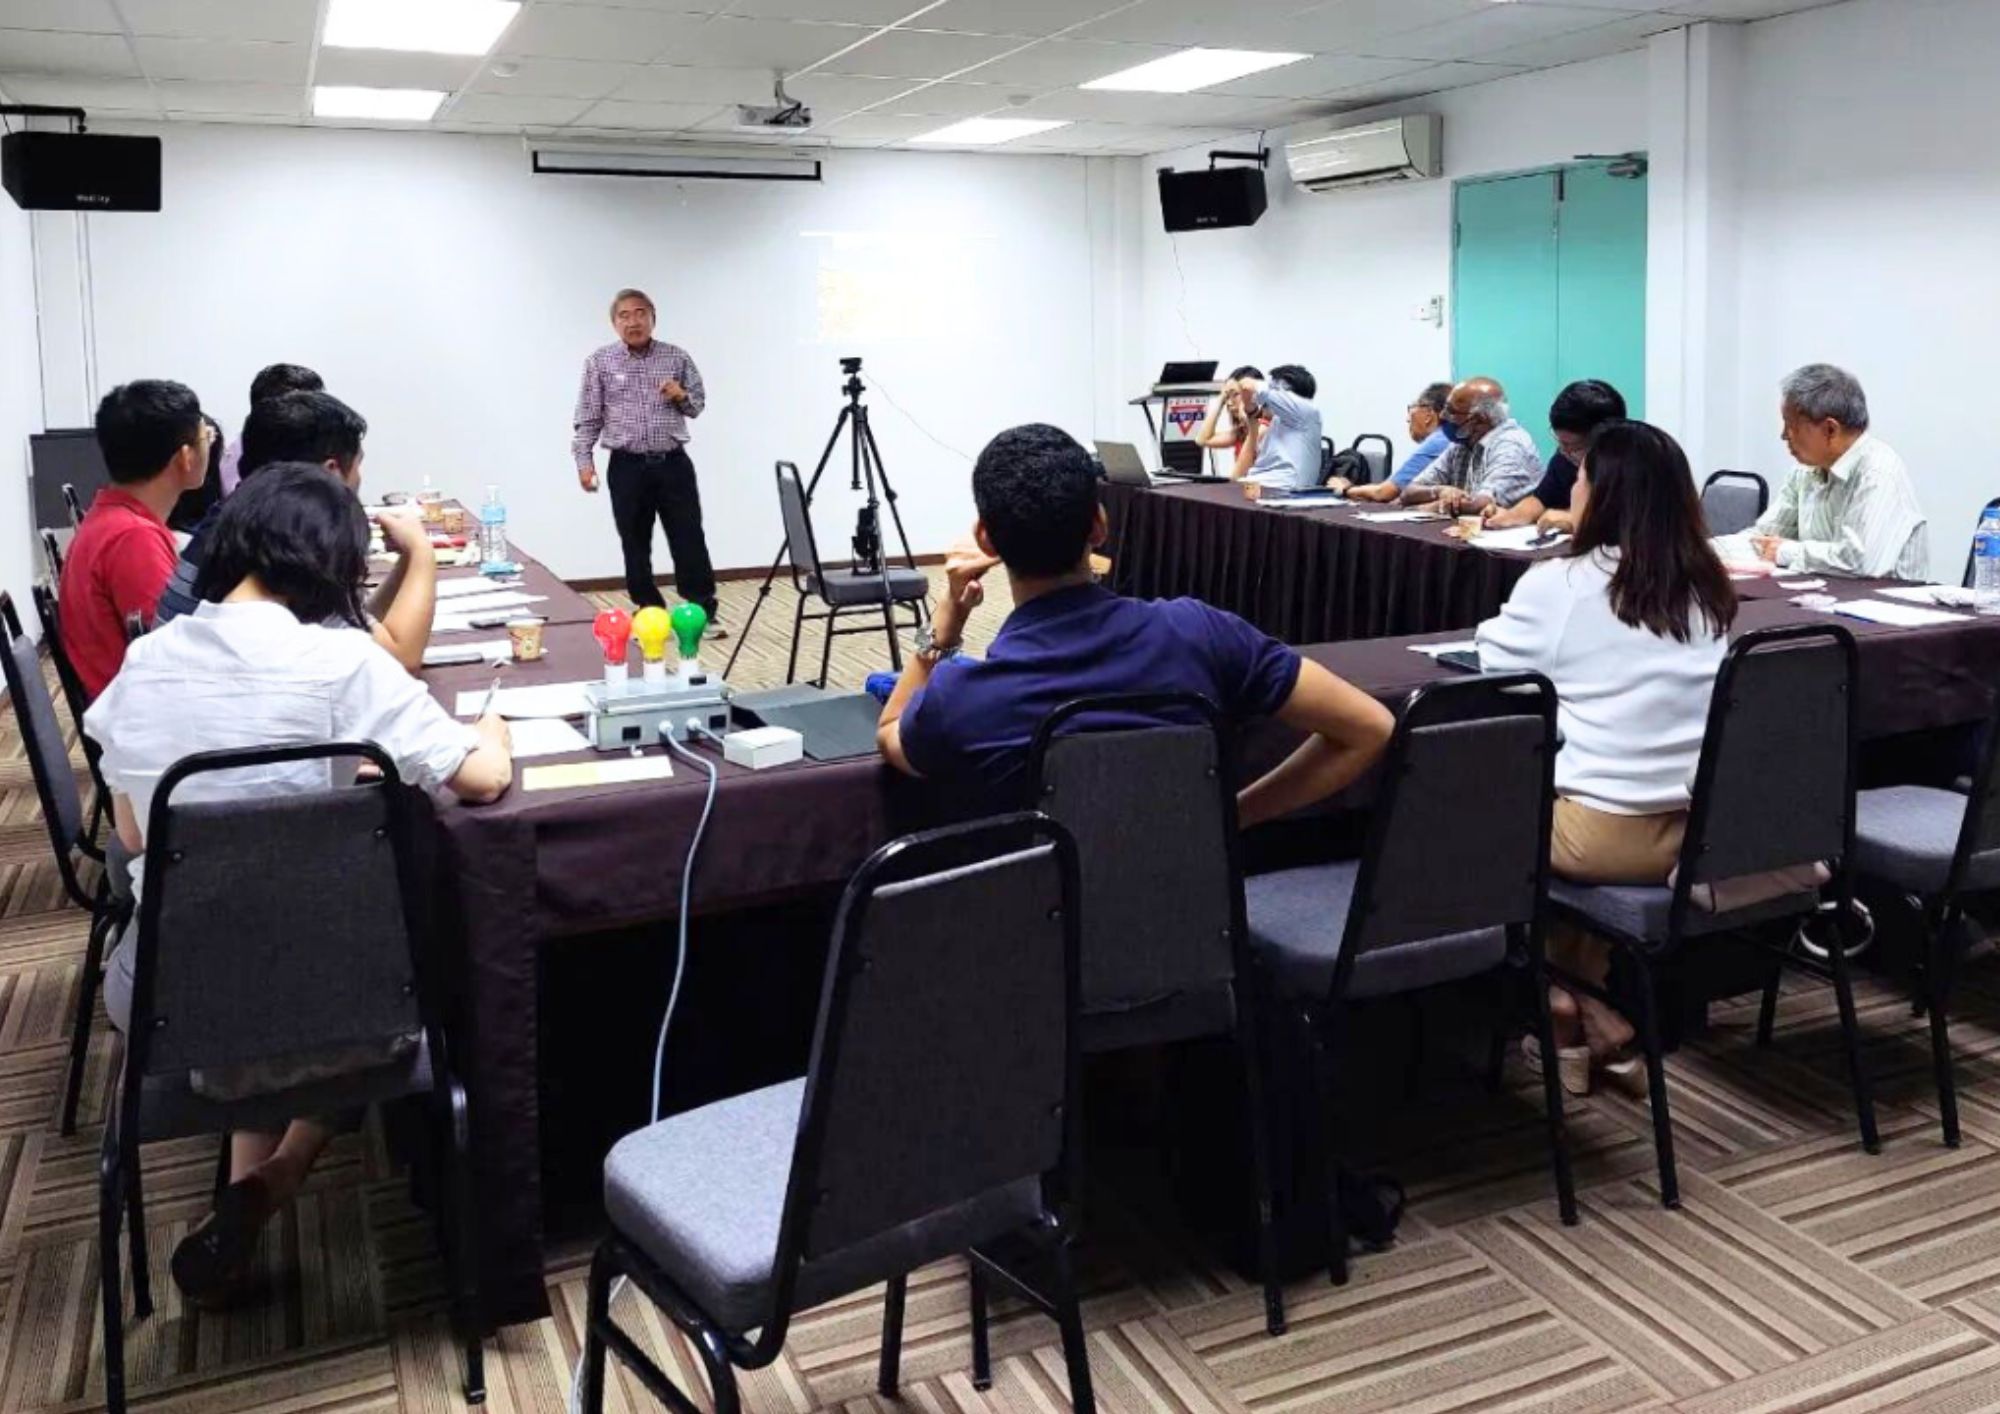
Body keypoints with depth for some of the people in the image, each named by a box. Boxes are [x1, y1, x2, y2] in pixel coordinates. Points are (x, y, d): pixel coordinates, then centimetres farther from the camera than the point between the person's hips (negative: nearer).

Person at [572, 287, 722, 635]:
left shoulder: (677, 357, 6)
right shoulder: (600, 362, 3)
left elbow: (698, 404, 14)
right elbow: (588, 418, 2)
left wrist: (681, 396, -8)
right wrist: (584, 461, -7)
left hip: (673, 463, 0)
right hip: (627, 467, 0)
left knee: (689, 540, -1)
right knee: (635, 546, 5)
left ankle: (704, 612, 6)